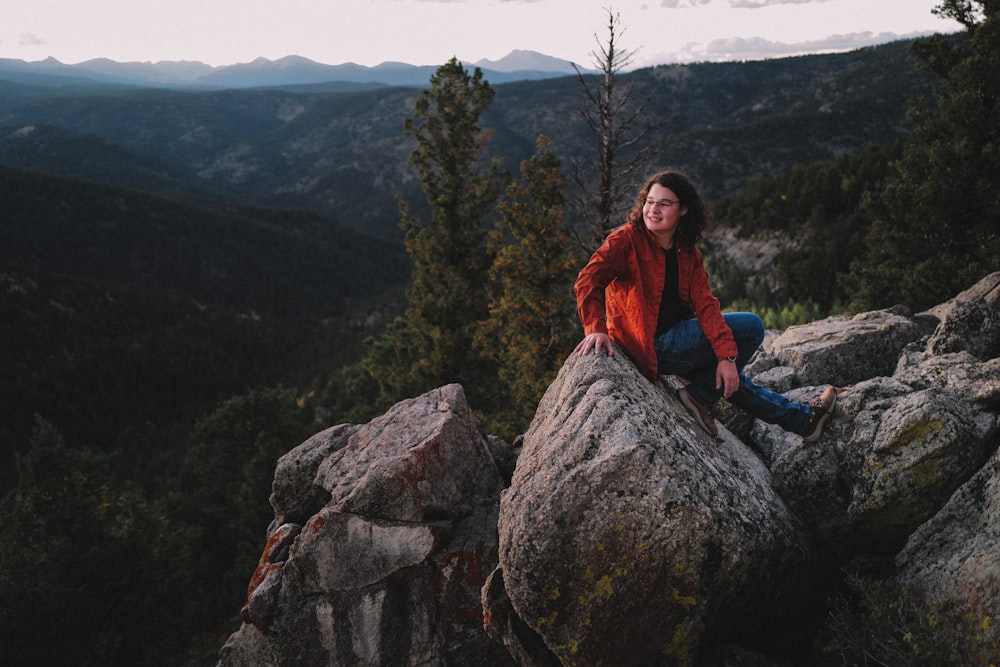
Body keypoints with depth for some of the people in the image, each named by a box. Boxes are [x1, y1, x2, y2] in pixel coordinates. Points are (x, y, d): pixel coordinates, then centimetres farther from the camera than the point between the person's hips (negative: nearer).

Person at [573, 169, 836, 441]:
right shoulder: (626, 240, -11)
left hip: (676, 336, 7)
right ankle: (699, 396, -4)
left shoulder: (689, 254, 6)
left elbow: (705, 305, -4)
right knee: (751, 326, -9)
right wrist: (596, 328, -39)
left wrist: (726, 356, -16)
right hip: (649, 348, -7)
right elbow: (588, 280, -23)